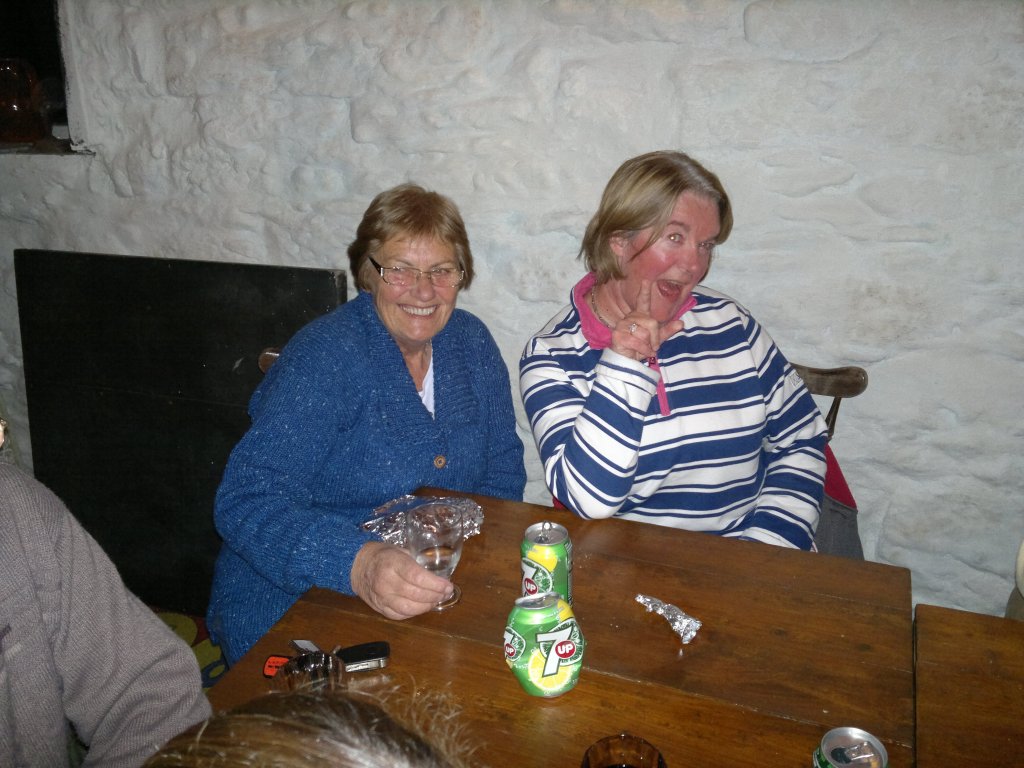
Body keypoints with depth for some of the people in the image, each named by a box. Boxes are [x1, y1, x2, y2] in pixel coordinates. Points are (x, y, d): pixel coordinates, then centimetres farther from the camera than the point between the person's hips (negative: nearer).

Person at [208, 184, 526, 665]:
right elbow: (246, 501, -24)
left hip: (437, 593, 5)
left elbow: (503, 470, 10)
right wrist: (360, 564, -40)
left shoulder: (470, 342, 2)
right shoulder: (326, 356, -15)